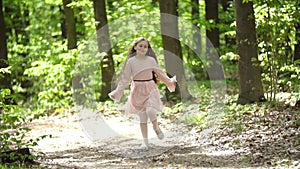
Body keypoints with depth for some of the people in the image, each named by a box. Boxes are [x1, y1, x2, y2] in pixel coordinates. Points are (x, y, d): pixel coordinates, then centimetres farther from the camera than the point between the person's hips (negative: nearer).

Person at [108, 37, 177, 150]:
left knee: (150, 111, -22)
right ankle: (145, 141, 9)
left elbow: (160, 73, 13)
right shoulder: (131, 61, -1)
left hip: (150, 88, 0)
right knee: (142, 116, 0)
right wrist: (118, 91, -2)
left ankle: (156, 128, 8)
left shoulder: (151, 60, 2)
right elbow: (125, 78, 2)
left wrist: (171, 81, 10)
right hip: (138, 90, 0)